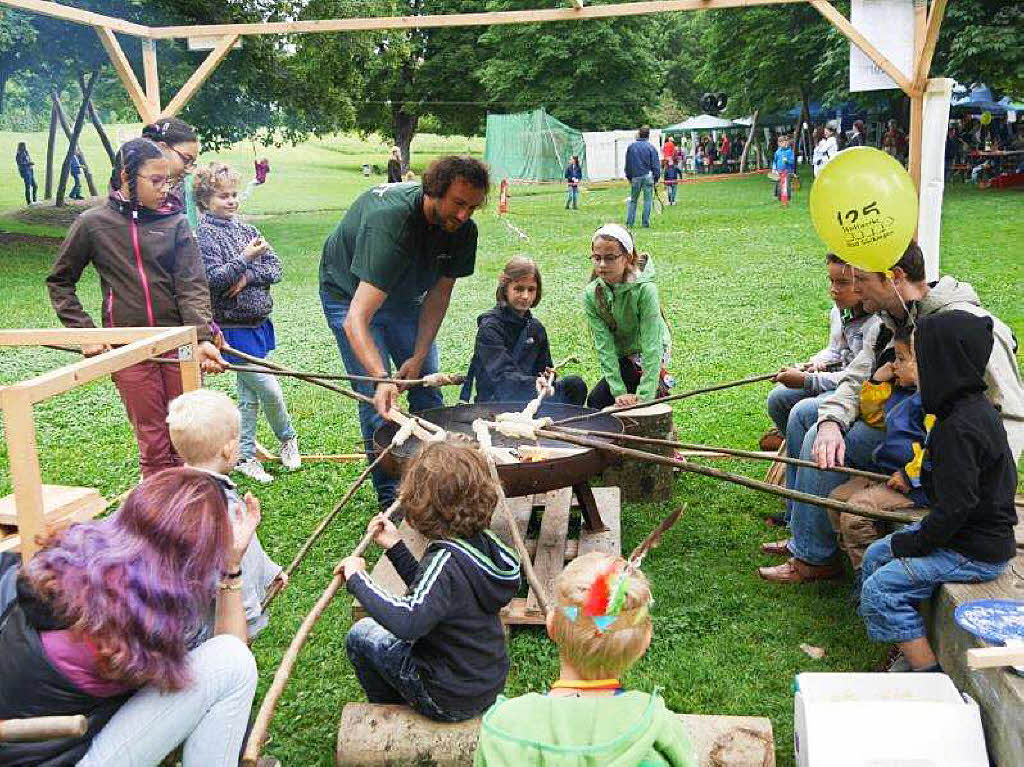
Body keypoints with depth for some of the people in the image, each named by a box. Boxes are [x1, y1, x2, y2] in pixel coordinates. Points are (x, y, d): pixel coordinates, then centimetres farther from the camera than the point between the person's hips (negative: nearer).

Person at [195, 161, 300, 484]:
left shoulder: (245, 228, 9)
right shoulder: (203, 234, -9)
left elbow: (275, 267, 3)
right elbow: (213, 280, -20)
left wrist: (248, 277, -13)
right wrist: (246, 258, -25)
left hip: (258, 323, 6)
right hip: (232, 328, -6)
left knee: (249, 394, 13)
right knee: (269, 388, -5)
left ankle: (246, 456, 23)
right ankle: (287, 438, 21)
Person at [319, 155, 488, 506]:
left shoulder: (463, 230, -21)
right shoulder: (389, 220, -41)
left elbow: (439, 293, -7)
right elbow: (356, 319, -48)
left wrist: (419, 356, -16)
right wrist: (381, 379, -60)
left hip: (405, 298, 6)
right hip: (350, 294, -6)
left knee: (427, 387, 2)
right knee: (376, 398, -12)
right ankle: (390, 495, 0)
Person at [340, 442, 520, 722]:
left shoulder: (446, 560, -30)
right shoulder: (481, 541, -4)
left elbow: (408, 622, -44)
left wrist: (358, 579, -32)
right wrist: (395, 546, 5)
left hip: (451, 700, -8)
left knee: (361, 634, 6)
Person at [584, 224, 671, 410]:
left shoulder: (644, 290, -29)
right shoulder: (591, 295, -16)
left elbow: (651, 344, -31)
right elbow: (604, 344, -19)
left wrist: (645, 395, -36)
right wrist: (619, 391, -26)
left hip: (652, 353, -5)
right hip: (621, 355, 5)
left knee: (597, 401, -13)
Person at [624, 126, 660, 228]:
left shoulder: (630, 147, 4)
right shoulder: (651, 147, -3)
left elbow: (628, 164, 11)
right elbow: (655, 164, -3)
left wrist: (628, 177, 19)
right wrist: (656, 178, 4)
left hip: (635, 177, 2)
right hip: (648, 176, -2)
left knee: (633, 200, 12)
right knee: (647, 200, 3)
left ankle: (629, 222, 8)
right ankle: (645, 223, 2)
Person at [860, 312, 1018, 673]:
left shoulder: (961, 427, -26)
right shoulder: (975, 406, 6)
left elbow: (957, 505, -27)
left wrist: (916, 542, -14)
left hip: (976, 554, -11)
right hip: (977, 531, 11)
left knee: (880, 589, -15)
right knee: (875, 556, 13)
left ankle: (929, 674, -4)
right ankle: (912, 655, 15)